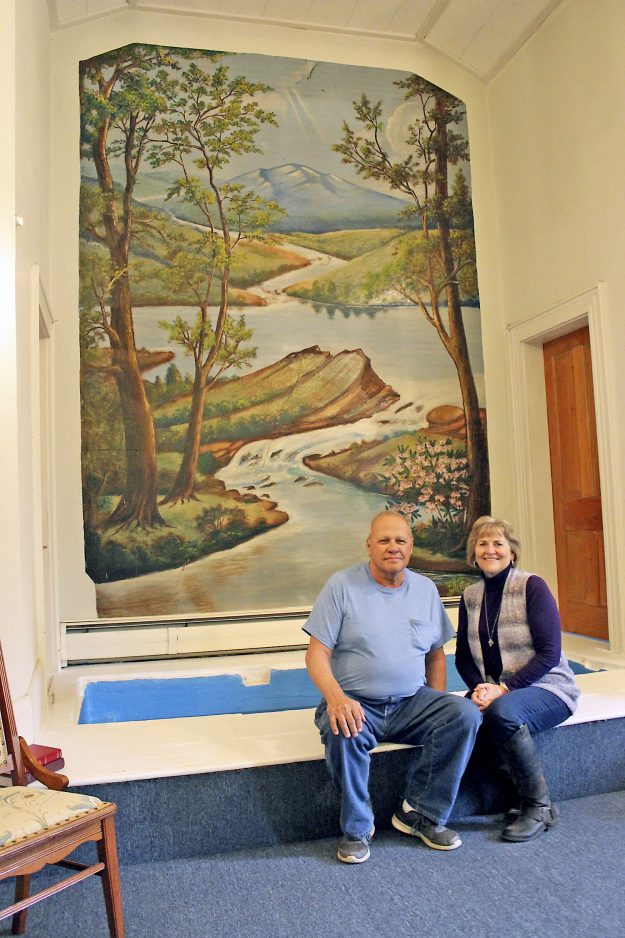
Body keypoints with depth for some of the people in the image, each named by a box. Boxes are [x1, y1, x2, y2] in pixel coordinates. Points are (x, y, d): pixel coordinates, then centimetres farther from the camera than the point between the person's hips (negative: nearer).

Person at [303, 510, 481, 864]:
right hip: (357, 704, -3)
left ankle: (419, 812, -8)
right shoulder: (342, 585, -3)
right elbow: (317, 654, -8)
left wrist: (437, 708, 1)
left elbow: (436, 653, 16)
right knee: (343, 732, -35)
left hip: (412, 702, 4)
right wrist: (336, 698, -26)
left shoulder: (426, 589, 10)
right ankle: (357, 828, -9)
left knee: (466, 713, -21)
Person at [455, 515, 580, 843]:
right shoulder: (470, 596, 8)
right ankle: (518, 790, -6)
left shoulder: (532, 586, -8)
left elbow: (549, 654, -13)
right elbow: (463, 657, 10)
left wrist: (504, 688, -20)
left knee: (503, 711, -35)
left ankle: (539, 806, -12)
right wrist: (479, 689, -11)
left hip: (546, 688, -4)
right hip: (494, 691, 5)